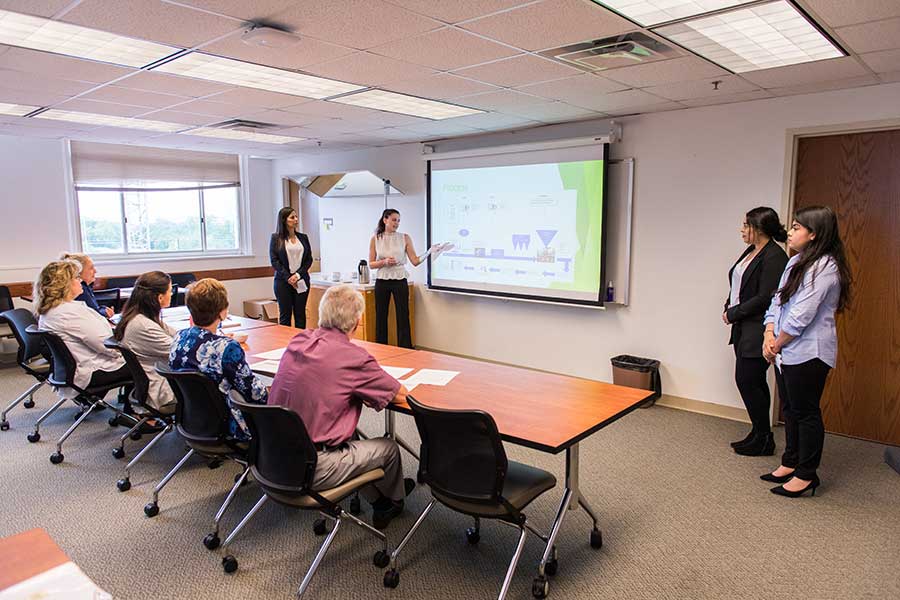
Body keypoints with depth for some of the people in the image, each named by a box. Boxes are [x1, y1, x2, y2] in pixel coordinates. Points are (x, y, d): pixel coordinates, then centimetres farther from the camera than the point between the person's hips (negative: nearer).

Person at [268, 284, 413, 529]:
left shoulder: (298, 341, -1)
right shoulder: (353, 357, -21)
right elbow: (401, 395, -8)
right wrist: (374, 380, 10)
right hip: (312, 470, -7)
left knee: (352, 439, 28)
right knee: (389, 447, 15)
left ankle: (377, 500, 40)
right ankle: (393, 499, 44)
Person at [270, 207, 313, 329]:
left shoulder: (303, 237, 10)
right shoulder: (276, 238, 0)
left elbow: (309, 259, 7)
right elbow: (274, 261, -4)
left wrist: (298, 275, -8)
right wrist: (288, 278, -11)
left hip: (301, 281, 3)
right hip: (283, 282, -3)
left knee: (300, 314, 5)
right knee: (285, 315, 1)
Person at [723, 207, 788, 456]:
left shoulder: (774, 257, -15)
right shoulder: (750, 252, 13)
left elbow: (764, 298, -19)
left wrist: (733, 314, -12)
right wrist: (729, 309, 3)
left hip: (758, 331, -9)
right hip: (743, 329, 9)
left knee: (747, 381, -4)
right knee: (754, 383, 14)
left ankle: (764, 439, 11)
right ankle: (760, 435, 25)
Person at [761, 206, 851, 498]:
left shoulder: (824, 267, -17)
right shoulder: (796, 262, 12)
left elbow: (801, 315, -21)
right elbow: (777, 301, 11)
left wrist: (777, 345, -10)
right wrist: (770, 335, -3)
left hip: (808, 354, -9)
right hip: (787, 352, 9)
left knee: (806, 412, 2)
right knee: (791, 409, 18)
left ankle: (806, 475, 16)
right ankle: (790, 463, 32)